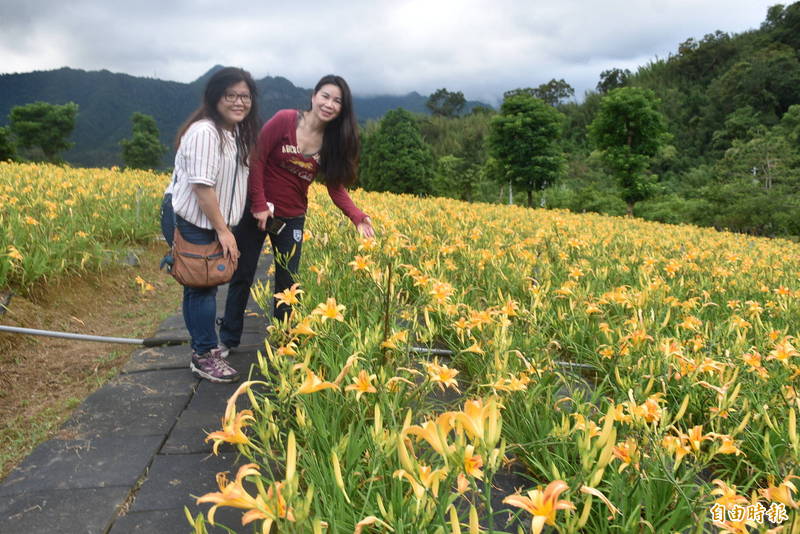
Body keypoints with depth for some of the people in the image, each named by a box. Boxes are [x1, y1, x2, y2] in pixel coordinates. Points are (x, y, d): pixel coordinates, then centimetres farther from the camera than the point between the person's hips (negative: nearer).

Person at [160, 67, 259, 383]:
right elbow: (202, 185, -24)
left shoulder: (237, 133, 11)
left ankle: (201, 346, 26)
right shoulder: (204, 132, -20)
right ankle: (205, 357, 4)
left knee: (200, 285, 15)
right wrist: (223, 230, -20)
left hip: (212, 223, 9)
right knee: (203, 286, -6)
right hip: (189, 222, -9)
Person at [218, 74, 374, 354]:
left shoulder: (334, 141, -3)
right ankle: (228, 338, 26)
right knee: (242, 276, 9)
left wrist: (357, 217, -20)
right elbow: (256, 159, -12)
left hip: (292, 218, 3)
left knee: (287, 281, 11)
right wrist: (259, 205, -15)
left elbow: (336, 187, -5)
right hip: (257, 211, -3)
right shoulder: (284, 120, -15)